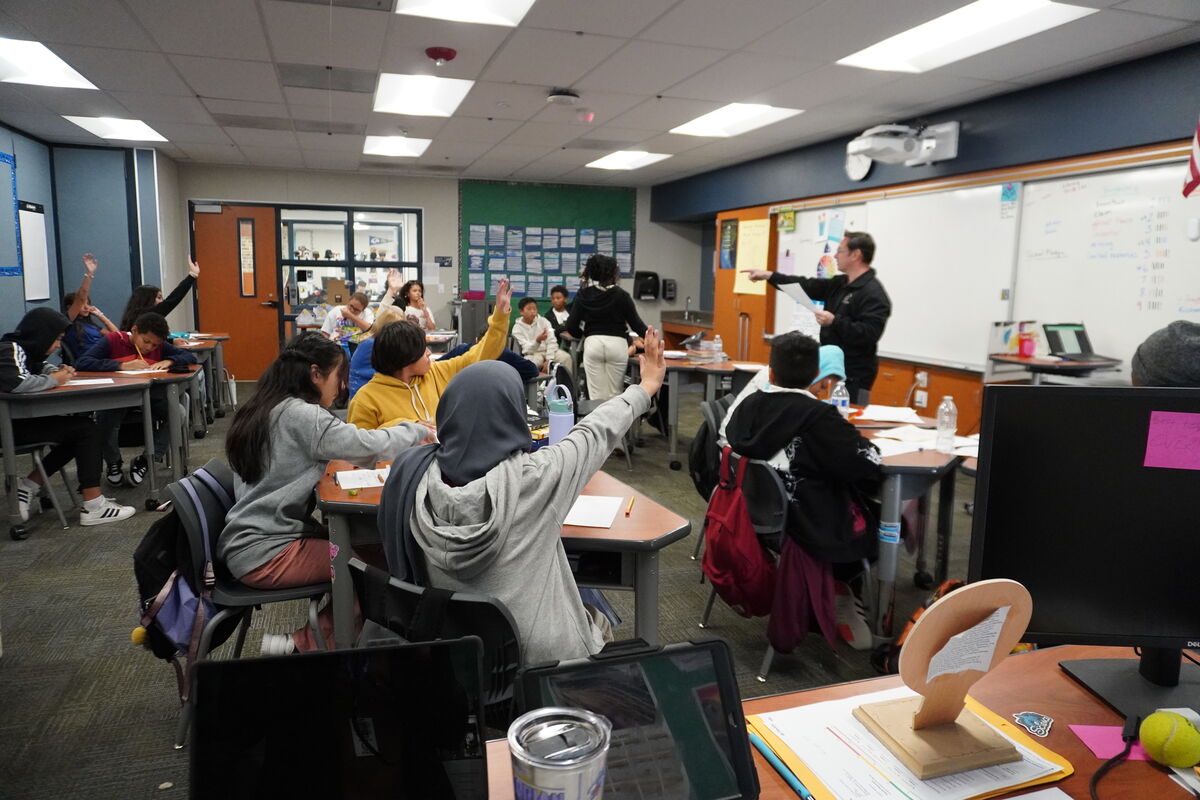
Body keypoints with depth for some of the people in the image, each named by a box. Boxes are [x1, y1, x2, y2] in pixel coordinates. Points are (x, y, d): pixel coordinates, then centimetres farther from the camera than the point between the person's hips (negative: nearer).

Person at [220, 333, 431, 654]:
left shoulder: (263, 410, 11)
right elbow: (371, 446, -20)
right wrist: (418, 431, -3)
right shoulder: (299, 415, -19)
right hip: (265, 556, -9)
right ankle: (304, 643, 1)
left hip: (246, 543, 9)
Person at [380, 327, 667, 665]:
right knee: (596, 618, 29)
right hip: (538, 655, -4)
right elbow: (596, 431, -6)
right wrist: (647, 387, 12)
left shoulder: (413, 474, -16)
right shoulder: (533, 478, -24)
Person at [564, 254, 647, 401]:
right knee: (614, 394, 7)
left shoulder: (583, 295, 3)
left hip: (592, 344, 2)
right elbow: (636, 323, 1)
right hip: (617, 344, -1)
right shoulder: (621, 295, -2)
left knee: (596, 395, 4)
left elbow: (571, 326, 0)